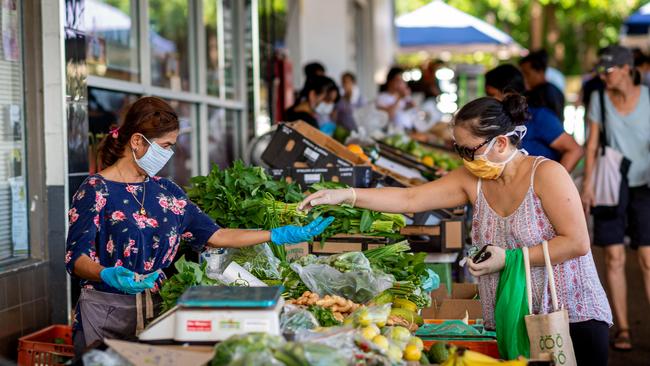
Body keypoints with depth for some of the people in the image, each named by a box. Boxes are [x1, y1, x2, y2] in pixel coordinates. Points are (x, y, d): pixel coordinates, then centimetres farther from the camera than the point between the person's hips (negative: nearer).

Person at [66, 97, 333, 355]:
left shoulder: (165, 192, 11)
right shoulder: (96, 191, -8)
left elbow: (213, 235, 9)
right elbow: (76, 258, -15)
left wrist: (279, 235, 3)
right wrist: (108, 275, -36)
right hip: (106, 315, -5)